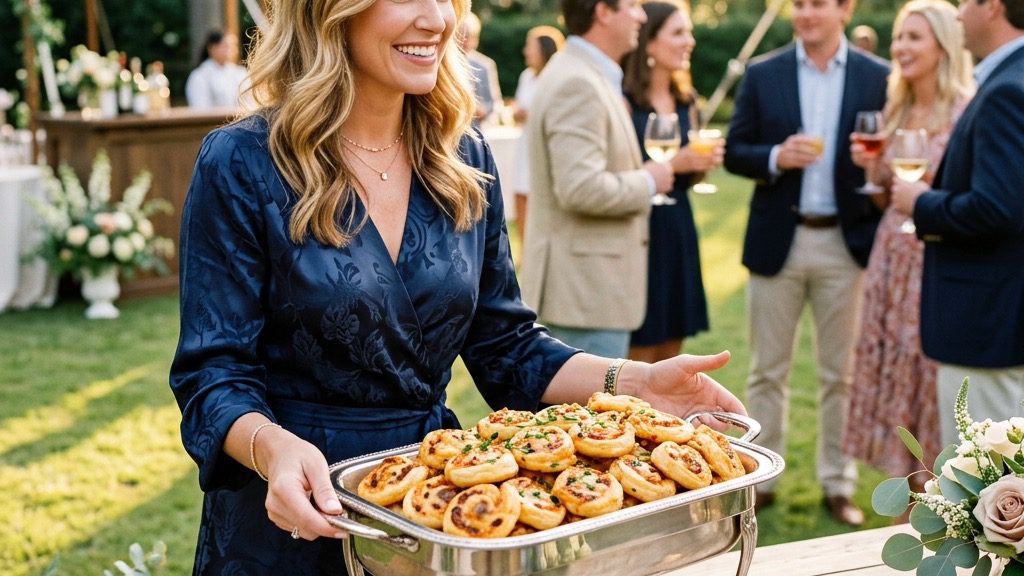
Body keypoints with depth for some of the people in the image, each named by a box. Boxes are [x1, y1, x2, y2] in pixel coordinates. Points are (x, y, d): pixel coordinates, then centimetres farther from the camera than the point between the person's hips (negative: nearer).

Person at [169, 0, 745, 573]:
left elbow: (505, 347, 5)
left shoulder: (463, 160, 1)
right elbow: (215, 373, -13)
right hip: (291, 521, -4)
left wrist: (636, 381, -8)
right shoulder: (243, 164, -12)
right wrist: (272, 448, -34)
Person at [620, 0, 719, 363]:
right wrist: (673, 163, -20)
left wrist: (703, 163, 1)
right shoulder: (624, 99, -12)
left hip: (678, 230, 7)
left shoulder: (685, 100, 12)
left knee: (669, 356, 12)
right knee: (640, 352, 0)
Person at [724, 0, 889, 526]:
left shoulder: (878, 78, 1)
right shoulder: (762, 74, 3)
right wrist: (775, 157, -17)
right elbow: (734, 151, 2)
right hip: (776, 240, 1)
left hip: (847, 242, 0)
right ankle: (762, 479, 21)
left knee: (841, 373, 9)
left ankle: (838, 484, 21)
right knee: (768, 370, 9)